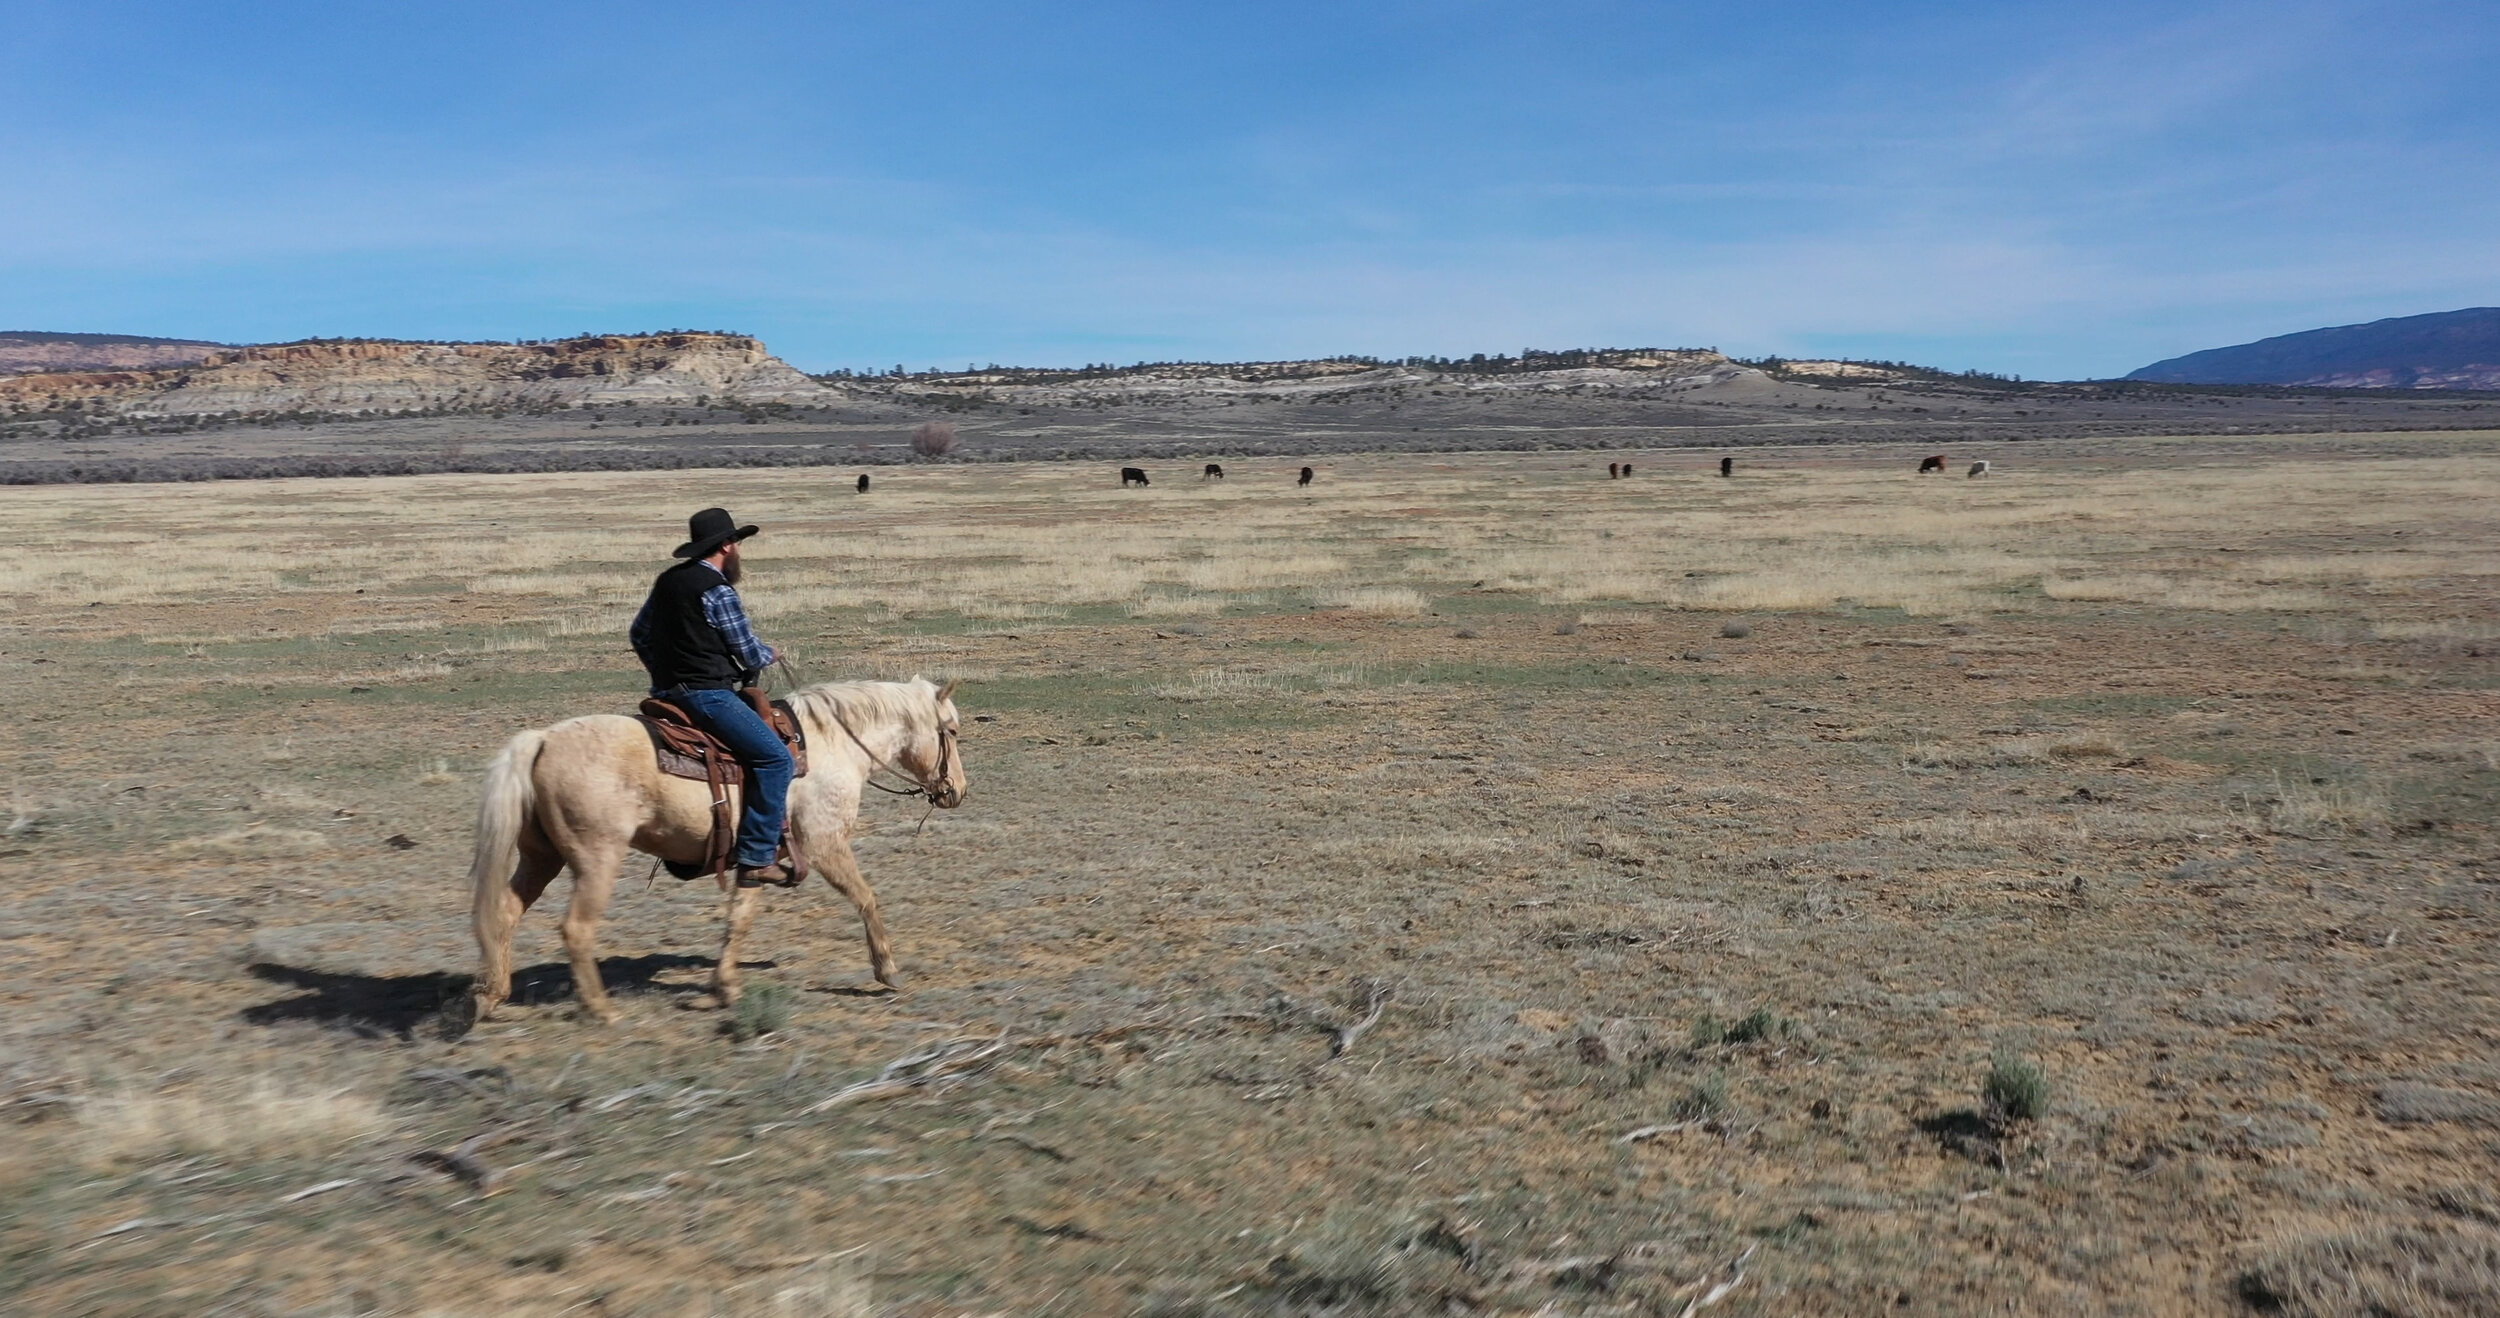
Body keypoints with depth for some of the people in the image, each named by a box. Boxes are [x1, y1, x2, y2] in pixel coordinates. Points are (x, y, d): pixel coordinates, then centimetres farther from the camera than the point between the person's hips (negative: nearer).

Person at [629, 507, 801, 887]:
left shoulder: (667, 581, 14)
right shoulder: (717, 590, -14)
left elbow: (640, 634, 25)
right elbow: (751, 655, -9)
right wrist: (770, 655, 13)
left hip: (668, 691, 10)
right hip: (706, 694, -10)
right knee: (776, 758, -13)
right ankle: (757, 857, -17)